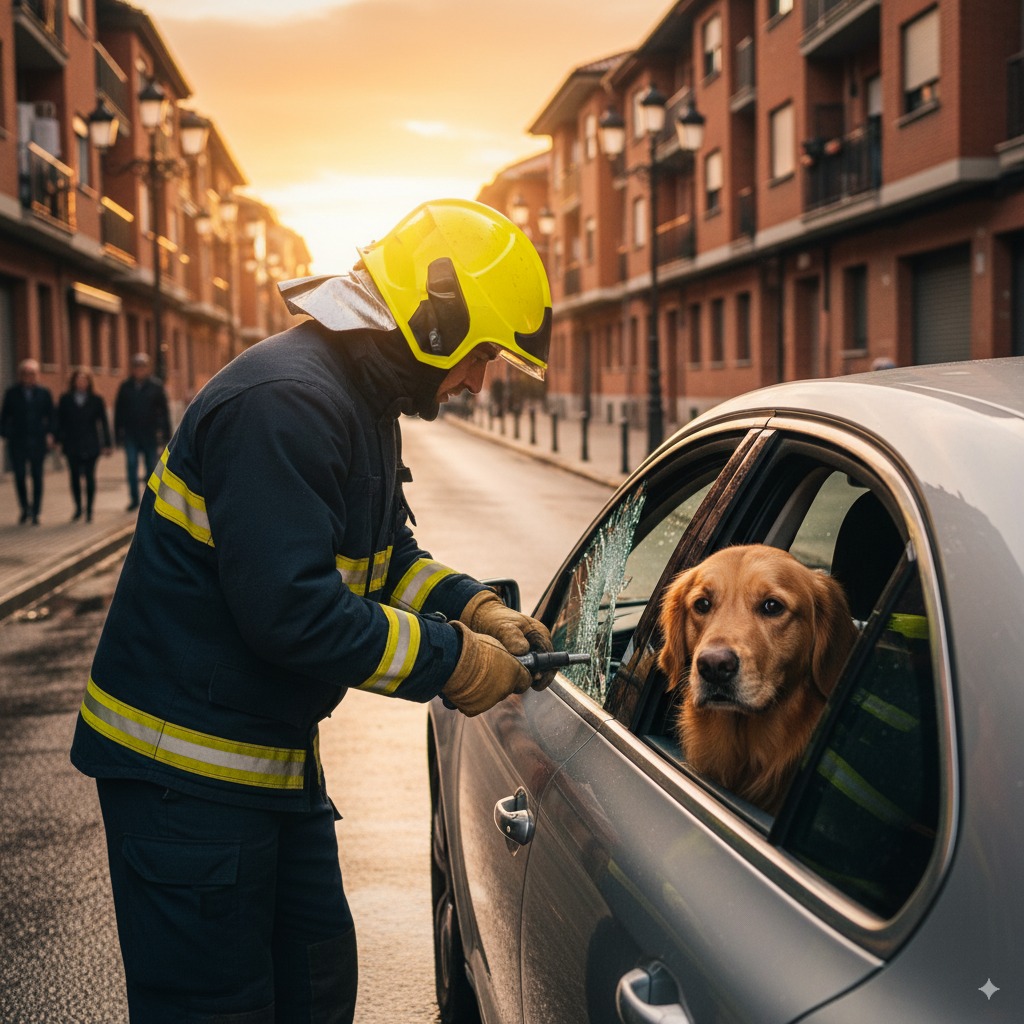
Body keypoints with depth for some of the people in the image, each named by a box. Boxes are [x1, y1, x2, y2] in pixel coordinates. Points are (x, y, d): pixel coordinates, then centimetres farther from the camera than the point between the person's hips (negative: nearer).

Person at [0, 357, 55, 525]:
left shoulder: (44, 393, 4)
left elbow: (51, 416, 7)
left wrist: (49, 434, -4)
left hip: (38, 442, 0)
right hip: (17, 442, 0)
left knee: (37, 477, 2)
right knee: (20, 476, -2)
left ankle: (35, 513, 8)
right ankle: (25, 509, 18)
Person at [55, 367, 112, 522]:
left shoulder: (96, 400, 3)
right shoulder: (65, 399, 5)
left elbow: (103, 422, 4)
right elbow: (60, 421, 6)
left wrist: (106, 444, 0)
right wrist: (59, 440, -2)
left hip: (90, 445, -1)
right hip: (72, 445, 1)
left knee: (90, 477, -2)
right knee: (74, 477, 6)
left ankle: (89, 510, 7)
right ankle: (78, 508, 20)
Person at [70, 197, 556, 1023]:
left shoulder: (363, 404, 11)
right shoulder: (286, 402, -24)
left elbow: (387, 556, 19)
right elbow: (288, 608, -30)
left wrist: (476, 608, 1)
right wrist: (450, 662, -21)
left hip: (274, 753, 10)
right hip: (186, 763, -10)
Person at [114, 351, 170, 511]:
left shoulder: (156, 386, 0)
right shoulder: (125, 387, 4)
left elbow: (164, 411, 1)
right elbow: (118, 412, 8)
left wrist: (165, 433, -4)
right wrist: (118, 434, 3)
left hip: (149, 435, -1)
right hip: (131, 435, 1)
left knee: (151, 467, 6)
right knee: (132, 465, -6)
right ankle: (134, 499, -2)